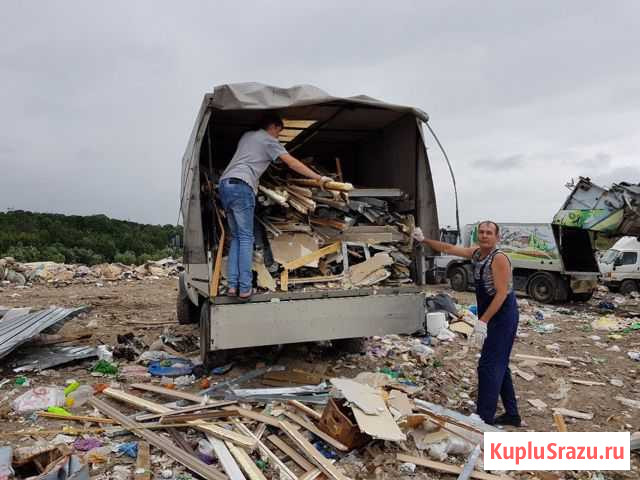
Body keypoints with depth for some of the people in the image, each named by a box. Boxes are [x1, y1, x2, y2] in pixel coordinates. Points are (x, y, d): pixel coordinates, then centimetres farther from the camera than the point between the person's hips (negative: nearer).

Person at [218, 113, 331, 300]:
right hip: (241, 186, -8)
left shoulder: (247, 136, 27)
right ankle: (245, 288, -8)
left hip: (224, 184, 8)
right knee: (246, 238, -5)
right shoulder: (268, 140, 6)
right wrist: (318, 178, 2)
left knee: (235, 237, 10)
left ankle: (232, 285, 4)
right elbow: (292, 163, 0)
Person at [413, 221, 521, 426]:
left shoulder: (499, 259, -20)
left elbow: (502, 294, -24)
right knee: (499, 365, 15)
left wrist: (482, 321, -28)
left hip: (503, 316, -9)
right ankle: (512, 414, 27)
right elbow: (449, 248, 17)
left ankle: (484, 418, -3)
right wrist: (424, 240, 16)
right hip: (491, 317, 9)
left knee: (488, 366, -9)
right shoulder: (476, 253, 6)